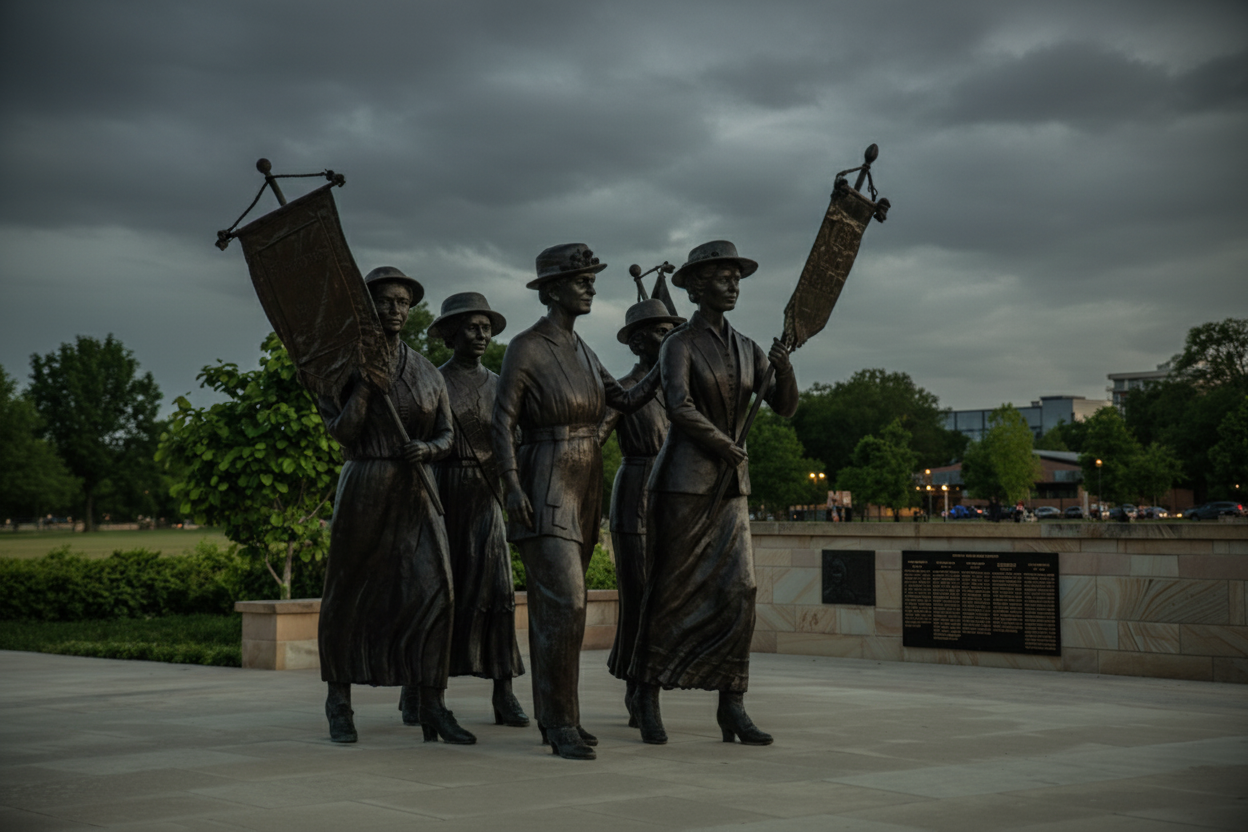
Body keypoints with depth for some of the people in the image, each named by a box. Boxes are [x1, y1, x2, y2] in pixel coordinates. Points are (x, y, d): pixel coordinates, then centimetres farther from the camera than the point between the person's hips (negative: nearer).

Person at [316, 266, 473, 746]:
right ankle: (339, 703, 20)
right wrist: (366, 379, -16)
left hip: (416, 492, 3)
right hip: (364, 489, -2)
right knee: (347, 595, 5)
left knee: (435, 590, -9)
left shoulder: (427, 372, 10)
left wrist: (428, 449, -10)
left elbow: (446, 435, 11)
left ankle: (433, 706, -5)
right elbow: (343, 433, -11)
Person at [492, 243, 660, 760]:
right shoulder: (525, 347, -8)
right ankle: (562, 724, -9)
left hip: (583, 489, 8)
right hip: (544, 489, -8)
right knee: (565, 602, -14)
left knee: (552, 605, 12)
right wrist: (512, 485, -20)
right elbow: (502, 421, -11)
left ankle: (551, 717, 19)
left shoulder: (581, 351, 15)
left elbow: (627, 401, 14)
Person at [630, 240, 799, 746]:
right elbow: (679, 407, -22)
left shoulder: (746, 349, 12)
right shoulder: (678, 345, -7)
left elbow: (785, 407, 4)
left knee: (738, 591, -3)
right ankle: (647, 697, 13)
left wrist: (785, 368, -15)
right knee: (671, 591, 0)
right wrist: (726, 446, -16)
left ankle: (732, 707, 1)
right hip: (684, 480, -6)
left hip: (731, 484, 6)